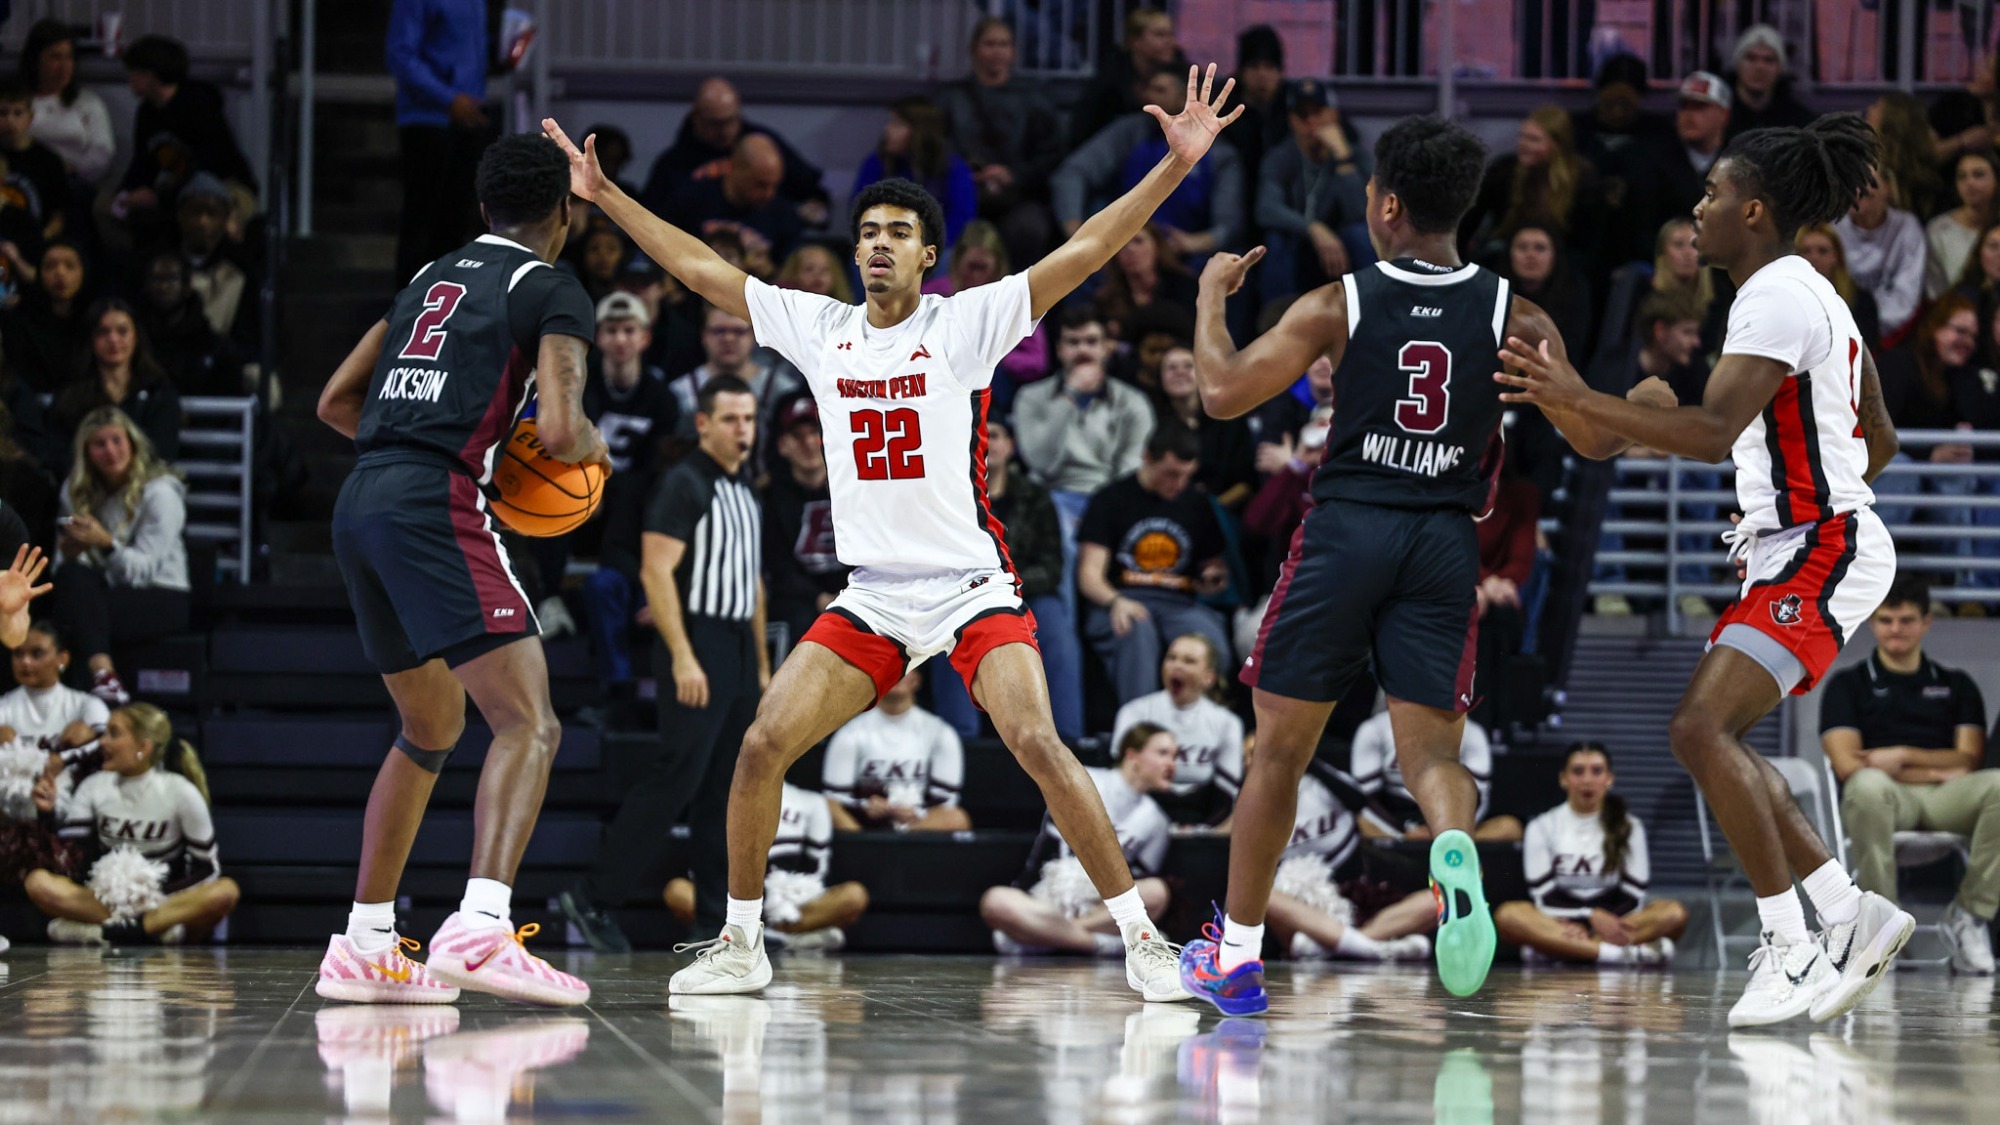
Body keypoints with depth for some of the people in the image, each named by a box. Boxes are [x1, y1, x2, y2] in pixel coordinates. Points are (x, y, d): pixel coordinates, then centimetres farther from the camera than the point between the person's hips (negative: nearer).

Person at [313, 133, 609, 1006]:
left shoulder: (432, 278, 25)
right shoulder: (554, 293, 3)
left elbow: (336, 402, 28)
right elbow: (559, 431, -11)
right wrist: (593, 446, 11)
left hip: (359, 506, 8)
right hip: (435, 506, -8)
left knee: (431, 729, 23)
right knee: (528, 722, -13)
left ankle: (363, 946, 21)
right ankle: (479, 927, -34)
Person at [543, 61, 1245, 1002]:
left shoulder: (967, 324, -6)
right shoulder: (818, 329, 6)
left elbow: (1084, 252, -14)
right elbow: (701, 267, 12)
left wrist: (1174, 166, -23)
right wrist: (605, 196, 12)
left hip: (971, 587, -4)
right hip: (871, 597, 4)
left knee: (1039, 746, -21)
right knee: (763, 745, -6)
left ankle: (1141, 941, -13)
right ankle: (740, 943, 10)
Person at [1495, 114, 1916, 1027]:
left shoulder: (1777, 298, -14)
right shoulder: (1809, 294, 17)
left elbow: (1715, 432, -27)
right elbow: (1878, 443, 24)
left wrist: (1582, 401, -29)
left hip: (1820, 551, -11)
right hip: (1798, 549, 11)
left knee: (1702, 727, -18)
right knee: (1708, 734, 9)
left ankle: (1791, 950, -15)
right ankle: (1849, 915, 11)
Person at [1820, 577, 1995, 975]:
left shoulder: (1955, 685, 22)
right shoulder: (1847, 684, 15)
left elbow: (1970, 760, 10)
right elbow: (1846, 763, 0)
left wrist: (1904, 756, -7)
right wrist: (1937, 772, -2)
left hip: (1943, 803, 2)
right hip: (1884, 799, -2)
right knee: (1868, 784, -42)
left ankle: (1971, 914, -18)